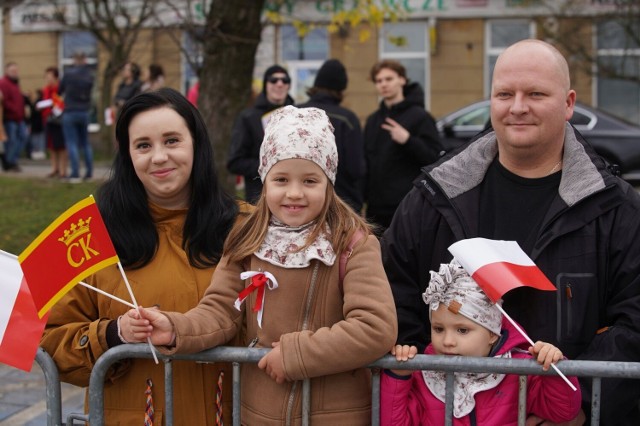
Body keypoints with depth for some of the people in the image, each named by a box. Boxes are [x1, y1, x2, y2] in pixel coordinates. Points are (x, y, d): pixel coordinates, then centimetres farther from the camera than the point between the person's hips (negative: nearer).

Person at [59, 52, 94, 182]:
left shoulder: (69, 73, -10)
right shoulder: (90, 75, 1)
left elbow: (60, 90, 1)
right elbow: (89, 91, 9)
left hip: (70, 112, -4)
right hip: (85, 112, 4)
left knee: (72, 143, -3)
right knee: (85, 143, 14)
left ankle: (75, 174, -8)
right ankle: (89, 172, 14)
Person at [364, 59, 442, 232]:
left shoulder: (420, 117, -3)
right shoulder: (373, 120, 17)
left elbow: (435, 158, -10)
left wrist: (408, 140, -23)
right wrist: (364, 196, 11)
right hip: (376, 208, 6)